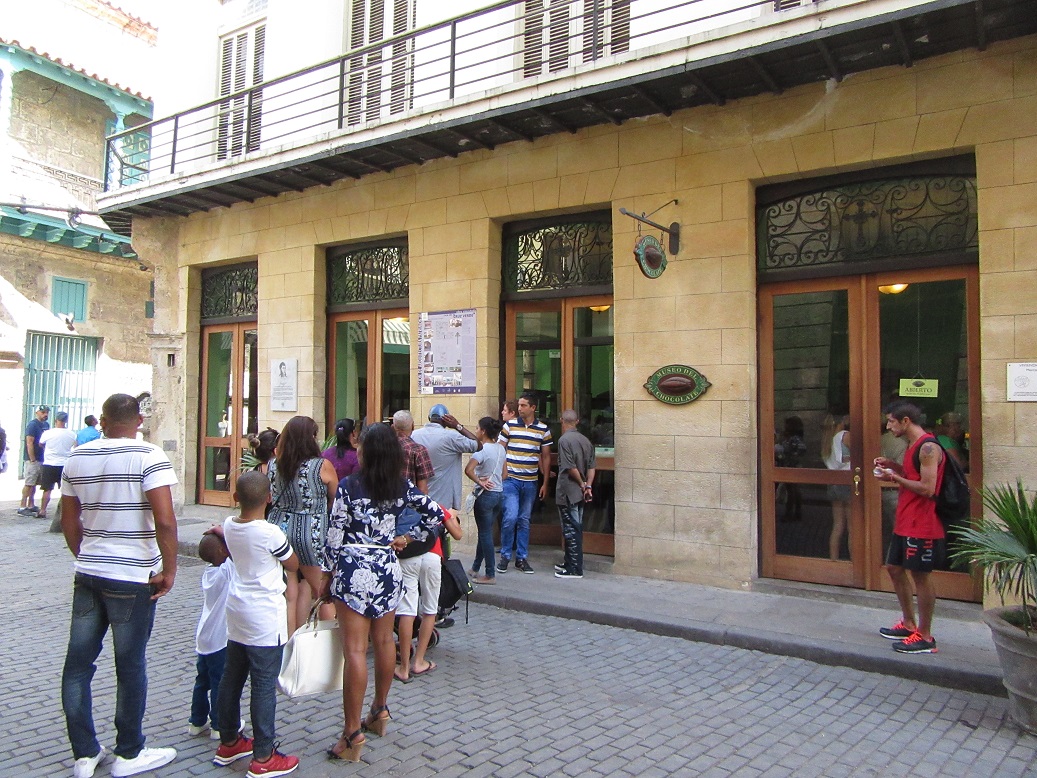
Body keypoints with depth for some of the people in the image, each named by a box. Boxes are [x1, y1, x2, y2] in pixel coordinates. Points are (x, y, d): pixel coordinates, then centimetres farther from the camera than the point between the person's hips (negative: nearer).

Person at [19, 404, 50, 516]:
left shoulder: (46, 425, 13)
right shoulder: (32, 424, -11)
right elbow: (29, 443, -16)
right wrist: (32, 460, -18)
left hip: (42, 460, 8)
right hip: (33, 460, -8)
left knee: (34, 484, 13)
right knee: (29, 484, -6)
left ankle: (31, 506, 20)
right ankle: (22, 508, -3)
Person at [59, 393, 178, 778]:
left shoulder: (77, 458, 5)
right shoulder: (149, 457, -13)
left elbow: (69, 522, 12)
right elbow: (165, 521, -22)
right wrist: (169, 570, -11)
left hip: (87, 574, 5)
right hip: (133, 578, -5)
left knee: (78, 663, 14)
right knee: (130, 666, 7)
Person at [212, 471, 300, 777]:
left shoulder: (229, 526, -1)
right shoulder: (270, 533, -20)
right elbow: (293, 565, -3)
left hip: (237, 613, 8)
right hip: (265, 619, -8)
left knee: (231, 678, 18)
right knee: (264, 686, 0)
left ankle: (228, 743, 33)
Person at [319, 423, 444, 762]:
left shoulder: (349, 486, -10)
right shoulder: (403, 487, 1)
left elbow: (335, 534, -8)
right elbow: (436, 514, 6)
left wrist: (328, 574, 2)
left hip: (354, 568, -5)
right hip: (388, 568, 5)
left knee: (355, 650, -2)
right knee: (384, 641, 18)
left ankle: (352, 733, 2)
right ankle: (380, 710, 34)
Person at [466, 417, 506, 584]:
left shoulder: (482, 450, -16)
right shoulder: (501, 449, 7)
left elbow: (468, 470, -29)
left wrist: (479, 482, -16)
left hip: (486, 495, -8)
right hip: (499, 493, 8)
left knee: (485, 534, 1)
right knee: (485, 532, 18)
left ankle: (490, 575, 7)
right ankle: (475, 568, 30)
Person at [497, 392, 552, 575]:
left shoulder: (543, 430, 3)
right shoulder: (509, 426, 0)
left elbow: (546, 457, 8)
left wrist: (545, 483, 6)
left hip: (530, 482, 2)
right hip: (510, 479, -2)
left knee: (524, 520, 10)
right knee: (510, 517, -10)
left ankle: (521, 558, 19)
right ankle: (505, 556, 7)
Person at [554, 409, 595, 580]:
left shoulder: (564, 440, -15)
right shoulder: (586, 440, 9)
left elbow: (570, 467, -20)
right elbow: (591, 466, 5)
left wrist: (582, 484, -8)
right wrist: (588, 486, 0)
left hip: (568, 492, -8)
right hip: (580, 493, 8)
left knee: (571, 530, -3)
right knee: (576, 528, 15)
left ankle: (575, 569, 1)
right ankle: (571, 563, 26)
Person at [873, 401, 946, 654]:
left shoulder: (928, 447, -18)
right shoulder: (913, 445, 13)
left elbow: (927, 488, -24)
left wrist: (894, 478, -16)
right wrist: (893, 466, 8)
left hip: (922, 526, -10)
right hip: (905, 523, 10)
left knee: (919, 576, -1)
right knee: (894, 568, 17)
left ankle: (925, 637, 11)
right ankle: (909, 624, 30)